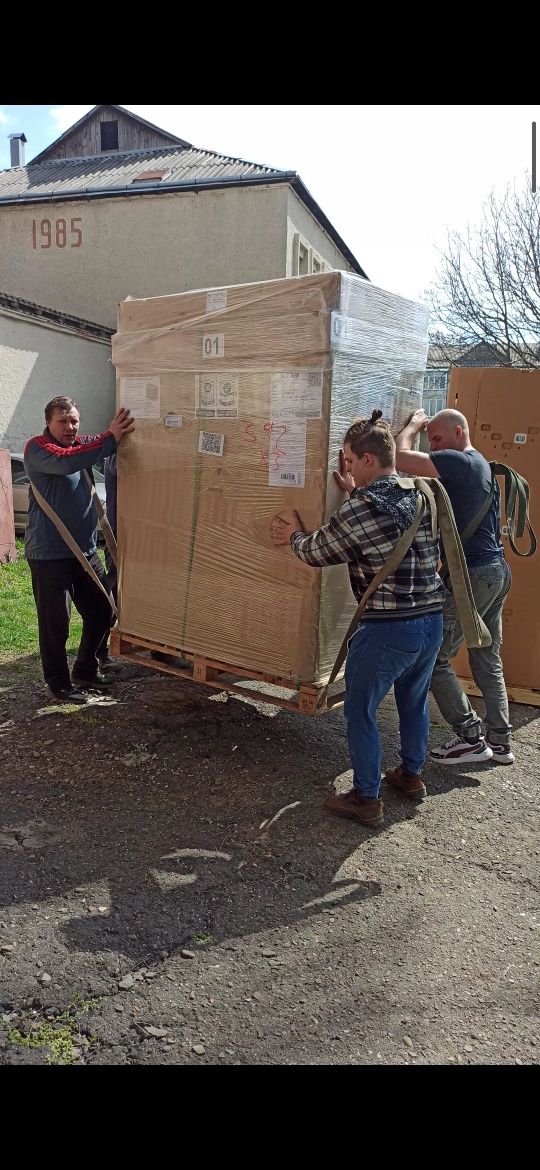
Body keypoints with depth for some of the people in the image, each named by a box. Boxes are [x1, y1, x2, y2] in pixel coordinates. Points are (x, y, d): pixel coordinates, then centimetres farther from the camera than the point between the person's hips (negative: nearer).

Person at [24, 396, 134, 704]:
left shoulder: (80, 444, 11)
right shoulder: (37, 448, -12)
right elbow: (66, 462, -32)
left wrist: (122, 429, -9)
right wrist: (111, 438, -36)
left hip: (86, 550, 8)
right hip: (49, 555, -8)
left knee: (101, 612, 16)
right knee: (55, 624, 0)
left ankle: (86, 670, 34)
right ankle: (59, 684, 16)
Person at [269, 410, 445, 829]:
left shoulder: (358, 510, -16)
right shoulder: (423, 495, 4)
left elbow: (317, 552, 0)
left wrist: (294, 536, 19)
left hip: (387, 628, -7)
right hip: (433, 620, 7)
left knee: (360, 712, 10)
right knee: (414, 701, 26)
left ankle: (366, 800, 18)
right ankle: (411, 775, 44)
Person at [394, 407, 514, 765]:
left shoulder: (459, 462, -13)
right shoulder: (483, 466, 18)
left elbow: (401, 458, -20)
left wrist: (413, 425, -2)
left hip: (472, 574, -10)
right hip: (498, 572, 10)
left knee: (434, 658, -2)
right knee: (488, 660, 15)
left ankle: (471, 738, 3)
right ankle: (500, 742, 21)